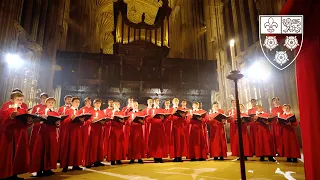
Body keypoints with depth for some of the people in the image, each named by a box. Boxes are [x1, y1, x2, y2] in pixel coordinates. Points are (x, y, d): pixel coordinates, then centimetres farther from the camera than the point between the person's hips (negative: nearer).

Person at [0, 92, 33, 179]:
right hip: (9, 136, -4)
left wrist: (29, 122, -11)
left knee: (19, 155, 8)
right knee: (8, 156, -1)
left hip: (21, 136, 4)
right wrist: (11, 117, -26)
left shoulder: (24, 111, 10)